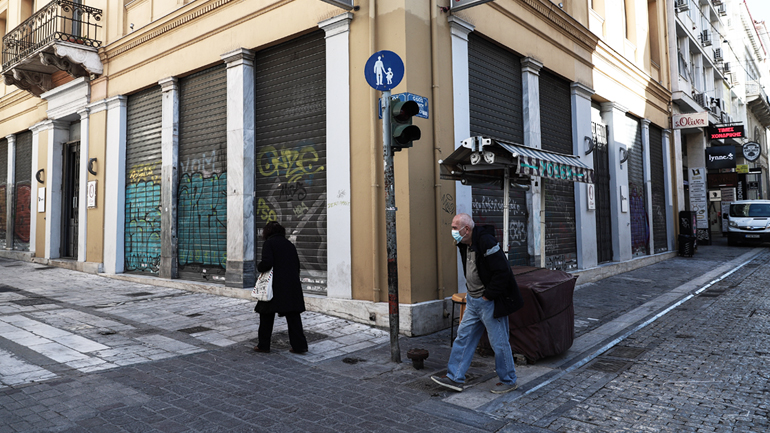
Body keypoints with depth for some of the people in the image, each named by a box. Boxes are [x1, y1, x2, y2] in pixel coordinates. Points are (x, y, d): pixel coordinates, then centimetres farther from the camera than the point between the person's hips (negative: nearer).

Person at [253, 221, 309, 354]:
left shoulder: (269, 243, -5)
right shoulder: (289, 244, 14)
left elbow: (267, 262, -17)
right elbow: (297, 264, 14)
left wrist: (259, 267, 3)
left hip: (276, 286, -5)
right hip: (292, 285, 5)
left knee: (267, 315, 9)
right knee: (293, 315, 8)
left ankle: (264, 345, 16)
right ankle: (299, 345, 7)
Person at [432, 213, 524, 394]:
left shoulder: (486, 241, -22)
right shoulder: (465, 245, 8)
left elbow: (501, 272, -25)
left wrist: (487, 296, -18)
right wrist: (471, 294, 13)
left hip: (490, 303, -9)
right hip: (473, 301, 9)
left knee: (499, 342, 4)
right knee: (463, 337, 10)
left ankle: (509, 381, 22)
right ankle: (455, 378, 19)